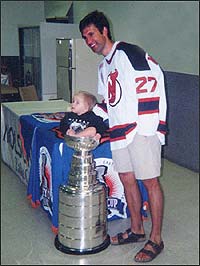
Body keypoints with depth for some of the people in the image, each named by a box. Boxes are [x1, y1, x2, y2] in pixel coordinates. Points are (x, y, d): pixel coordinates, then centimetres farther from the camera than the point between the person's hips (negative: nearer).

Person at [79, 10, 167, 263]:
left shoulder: (128, 52, -7)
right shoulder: (103, 67, 21)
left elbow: (151, 84, -15)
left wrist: (147, 124, -19)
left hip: (142, 129, -9)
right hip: (119, 131, 9)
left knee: (150, 181, -1)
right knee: (127, 179, 13)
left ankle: (156, 239, 11)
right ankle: (136, 230, 30)